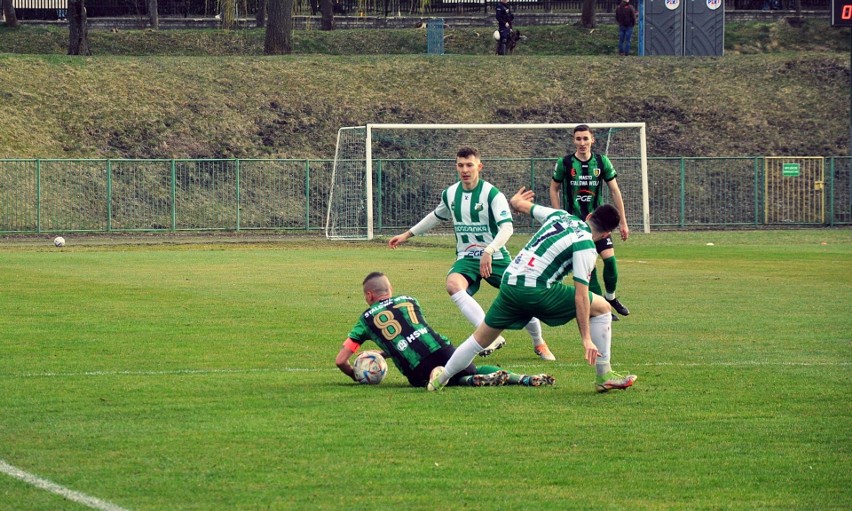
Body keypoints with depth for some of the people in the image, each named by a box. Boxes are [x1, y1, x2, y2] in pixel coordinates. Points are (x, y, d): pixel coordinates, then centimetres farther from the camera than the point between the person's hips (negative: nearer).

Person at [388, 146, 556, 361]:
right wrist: (407, 234, 29)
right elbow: (436, 216, 26)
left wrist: (489, 252, -39)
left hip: (495, 257, -3)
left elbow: (507, 227, -24)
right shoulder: (450, 194, 4)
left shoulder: (492, 194, -13)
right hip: (466, 257, 3)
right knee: (453, 284, -31)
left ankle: (539, 343, 28)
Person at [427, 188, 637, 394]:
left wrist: (516, 201, 56)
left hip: (509, 282, 7)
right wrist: (586, 339, -12)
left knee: (481, 338, 21)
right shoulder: (585, 247, -8)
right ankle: (604, 376, 8)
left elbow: (523, 206, 30)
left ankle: (440, 379, 28)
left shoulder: (560, 215, 12)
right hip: (537, 291, -7)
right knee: (602, 308, 5)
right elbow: (580, 296, -13)